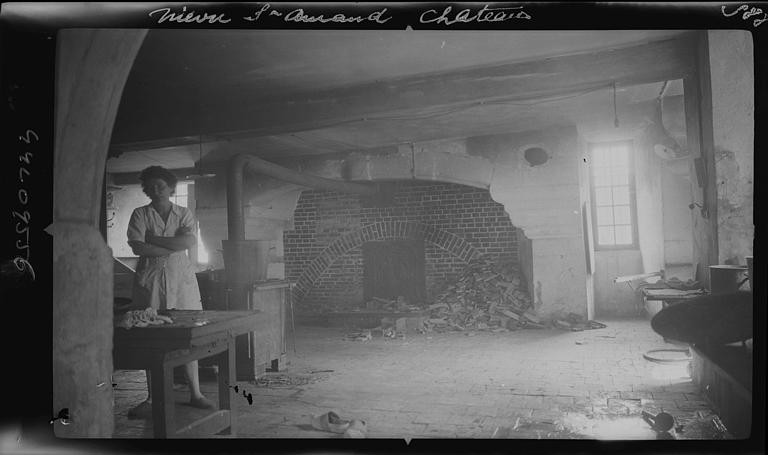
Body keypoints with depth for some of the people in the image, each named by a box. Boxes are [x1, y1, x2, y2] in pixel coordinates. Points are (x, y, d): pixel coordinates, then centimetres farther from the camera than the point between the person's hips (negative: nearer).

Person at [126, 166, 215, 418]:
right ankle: (152, 398, 10)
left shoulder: (184, 214, 9)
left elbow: (189, 241, -9)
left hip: (181, 277, 1)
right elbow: (137, 247, -9)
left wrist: (152, 239, -10)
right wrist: (173, 247, -9)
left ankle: (195, 393, 11)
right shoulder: (140, 215, 6)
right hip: (149, 278, -1)